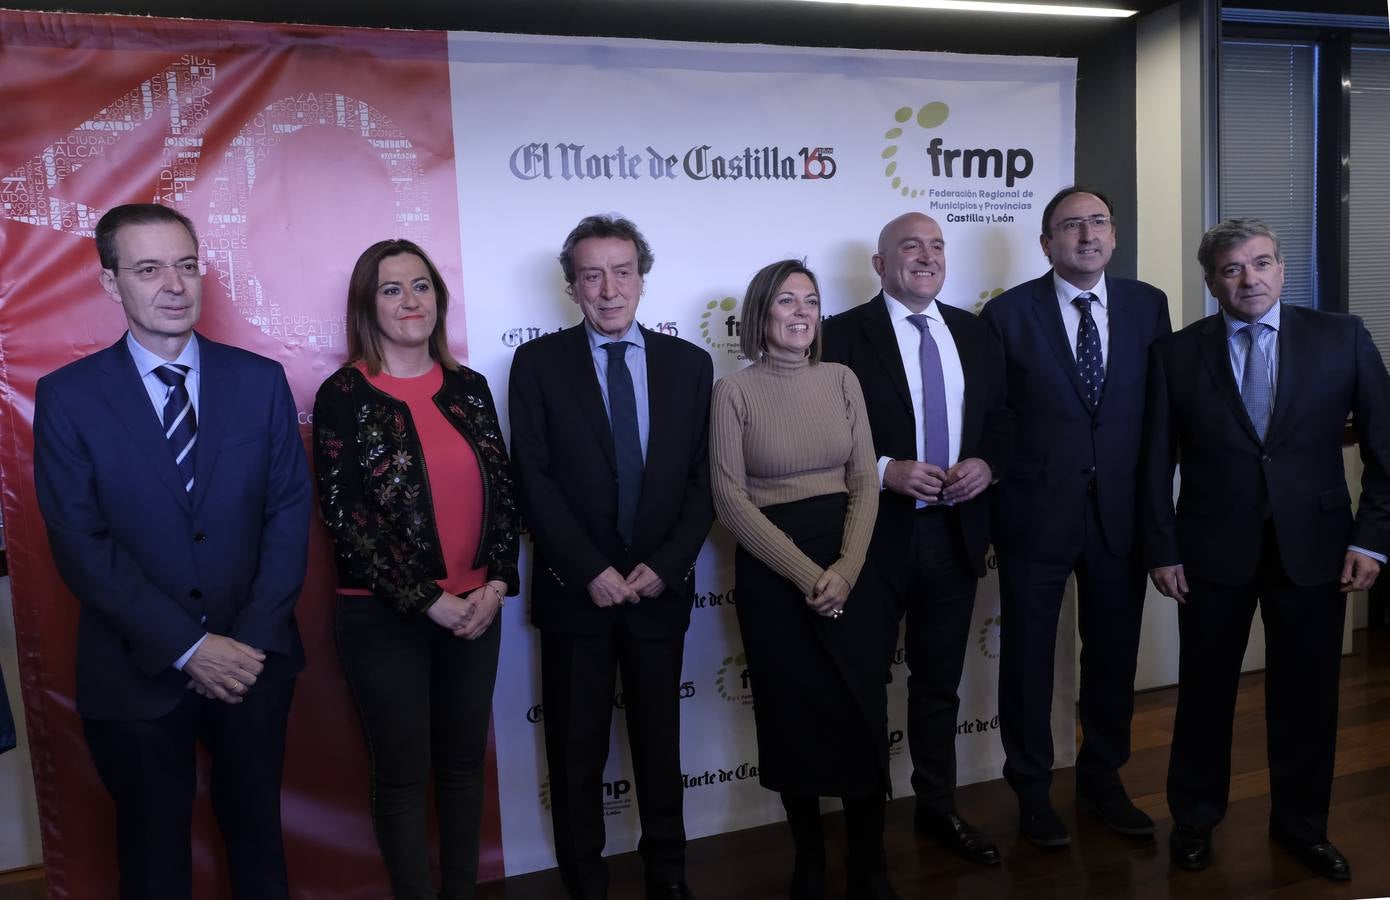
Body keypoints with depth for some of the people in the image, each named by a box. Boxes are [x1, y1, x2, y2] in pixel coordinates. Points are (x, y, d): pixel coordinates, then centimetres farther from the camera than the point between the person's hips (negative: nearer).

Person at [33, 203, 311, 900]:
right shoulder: (68, 396, -6)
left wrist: (252, 638, -12)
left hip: (252, 660, 1)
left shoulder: (260, 379, -2)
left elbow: (290, 509, -3)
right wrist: (189, 647, -16)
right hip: (137, 674, -1)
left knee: (257, 834, 19)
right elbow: (80, 544, -11)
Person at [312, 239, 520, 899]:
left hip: (476, 609, 4)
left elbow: (502, 491, 7)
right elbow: (344, 514, -12)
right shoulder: (343, 395, -6)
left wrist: (497, 583, -6)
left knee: (464, 765, 15)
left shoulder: (469, 387, 6)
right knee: (403, 776, 8)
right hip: (385, 617, -4)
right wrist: (427, 601, -14)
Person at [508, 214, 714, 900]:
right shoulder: (538, 362, -1)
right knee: (576, 748, 11)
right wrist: (590, 571, -14)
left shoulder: (689, 363, 5)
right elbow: (533, 480, -7)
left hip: (660, 586, 2)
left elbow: (703, 478, 2)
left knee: (660, 739, 15)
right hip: (574, 589, -1)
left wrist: (665, 564, -9)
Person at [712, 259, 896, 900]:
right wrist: (805, 574, -14)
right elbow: (731, 500, -9)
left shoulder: (842, 380, 5)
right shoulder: (734, 391, -5)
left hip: (850, 562, 3)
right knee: (793, 718, 8)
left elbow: (865, 480, 2)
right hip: (772, 571, -2)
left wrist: (846, 568, -12)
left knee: (864, 713, 4)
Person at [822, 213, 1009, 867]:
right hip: (876, 536, -5)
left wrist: (988, 463, -6)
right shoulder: (844, 334, -8)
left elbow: (1002, 419, 13)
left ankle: (937, 809, 36)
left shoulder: (975, 334, 9)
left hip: (955, 533, 5)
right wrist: (884, 471, -22)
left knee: (940, 685, 19)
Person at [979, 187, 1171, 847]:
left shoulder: (1148, 305, 5)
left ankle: (1102, 779, 36)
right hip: (1035, 514, -3)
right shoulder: (1008, 313, -5)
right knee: (1028, 660, 8)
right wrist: (996, 489, -5)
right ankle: (1032, 790, 27)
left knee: (1114, 656, 15)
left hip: (1121, 512, 3)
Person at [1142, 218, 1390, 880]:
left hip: (1314, 546, 1)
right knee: (1205, 692, 10)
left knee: (1307, 694, 12)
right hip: (1213, 550, 0)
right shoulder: (1176, 353, -1)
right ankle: (1194, 818, 30)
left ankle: (1301, 822, 33)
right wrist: (1161, 549, -3)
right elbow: (1157, 461, 0)